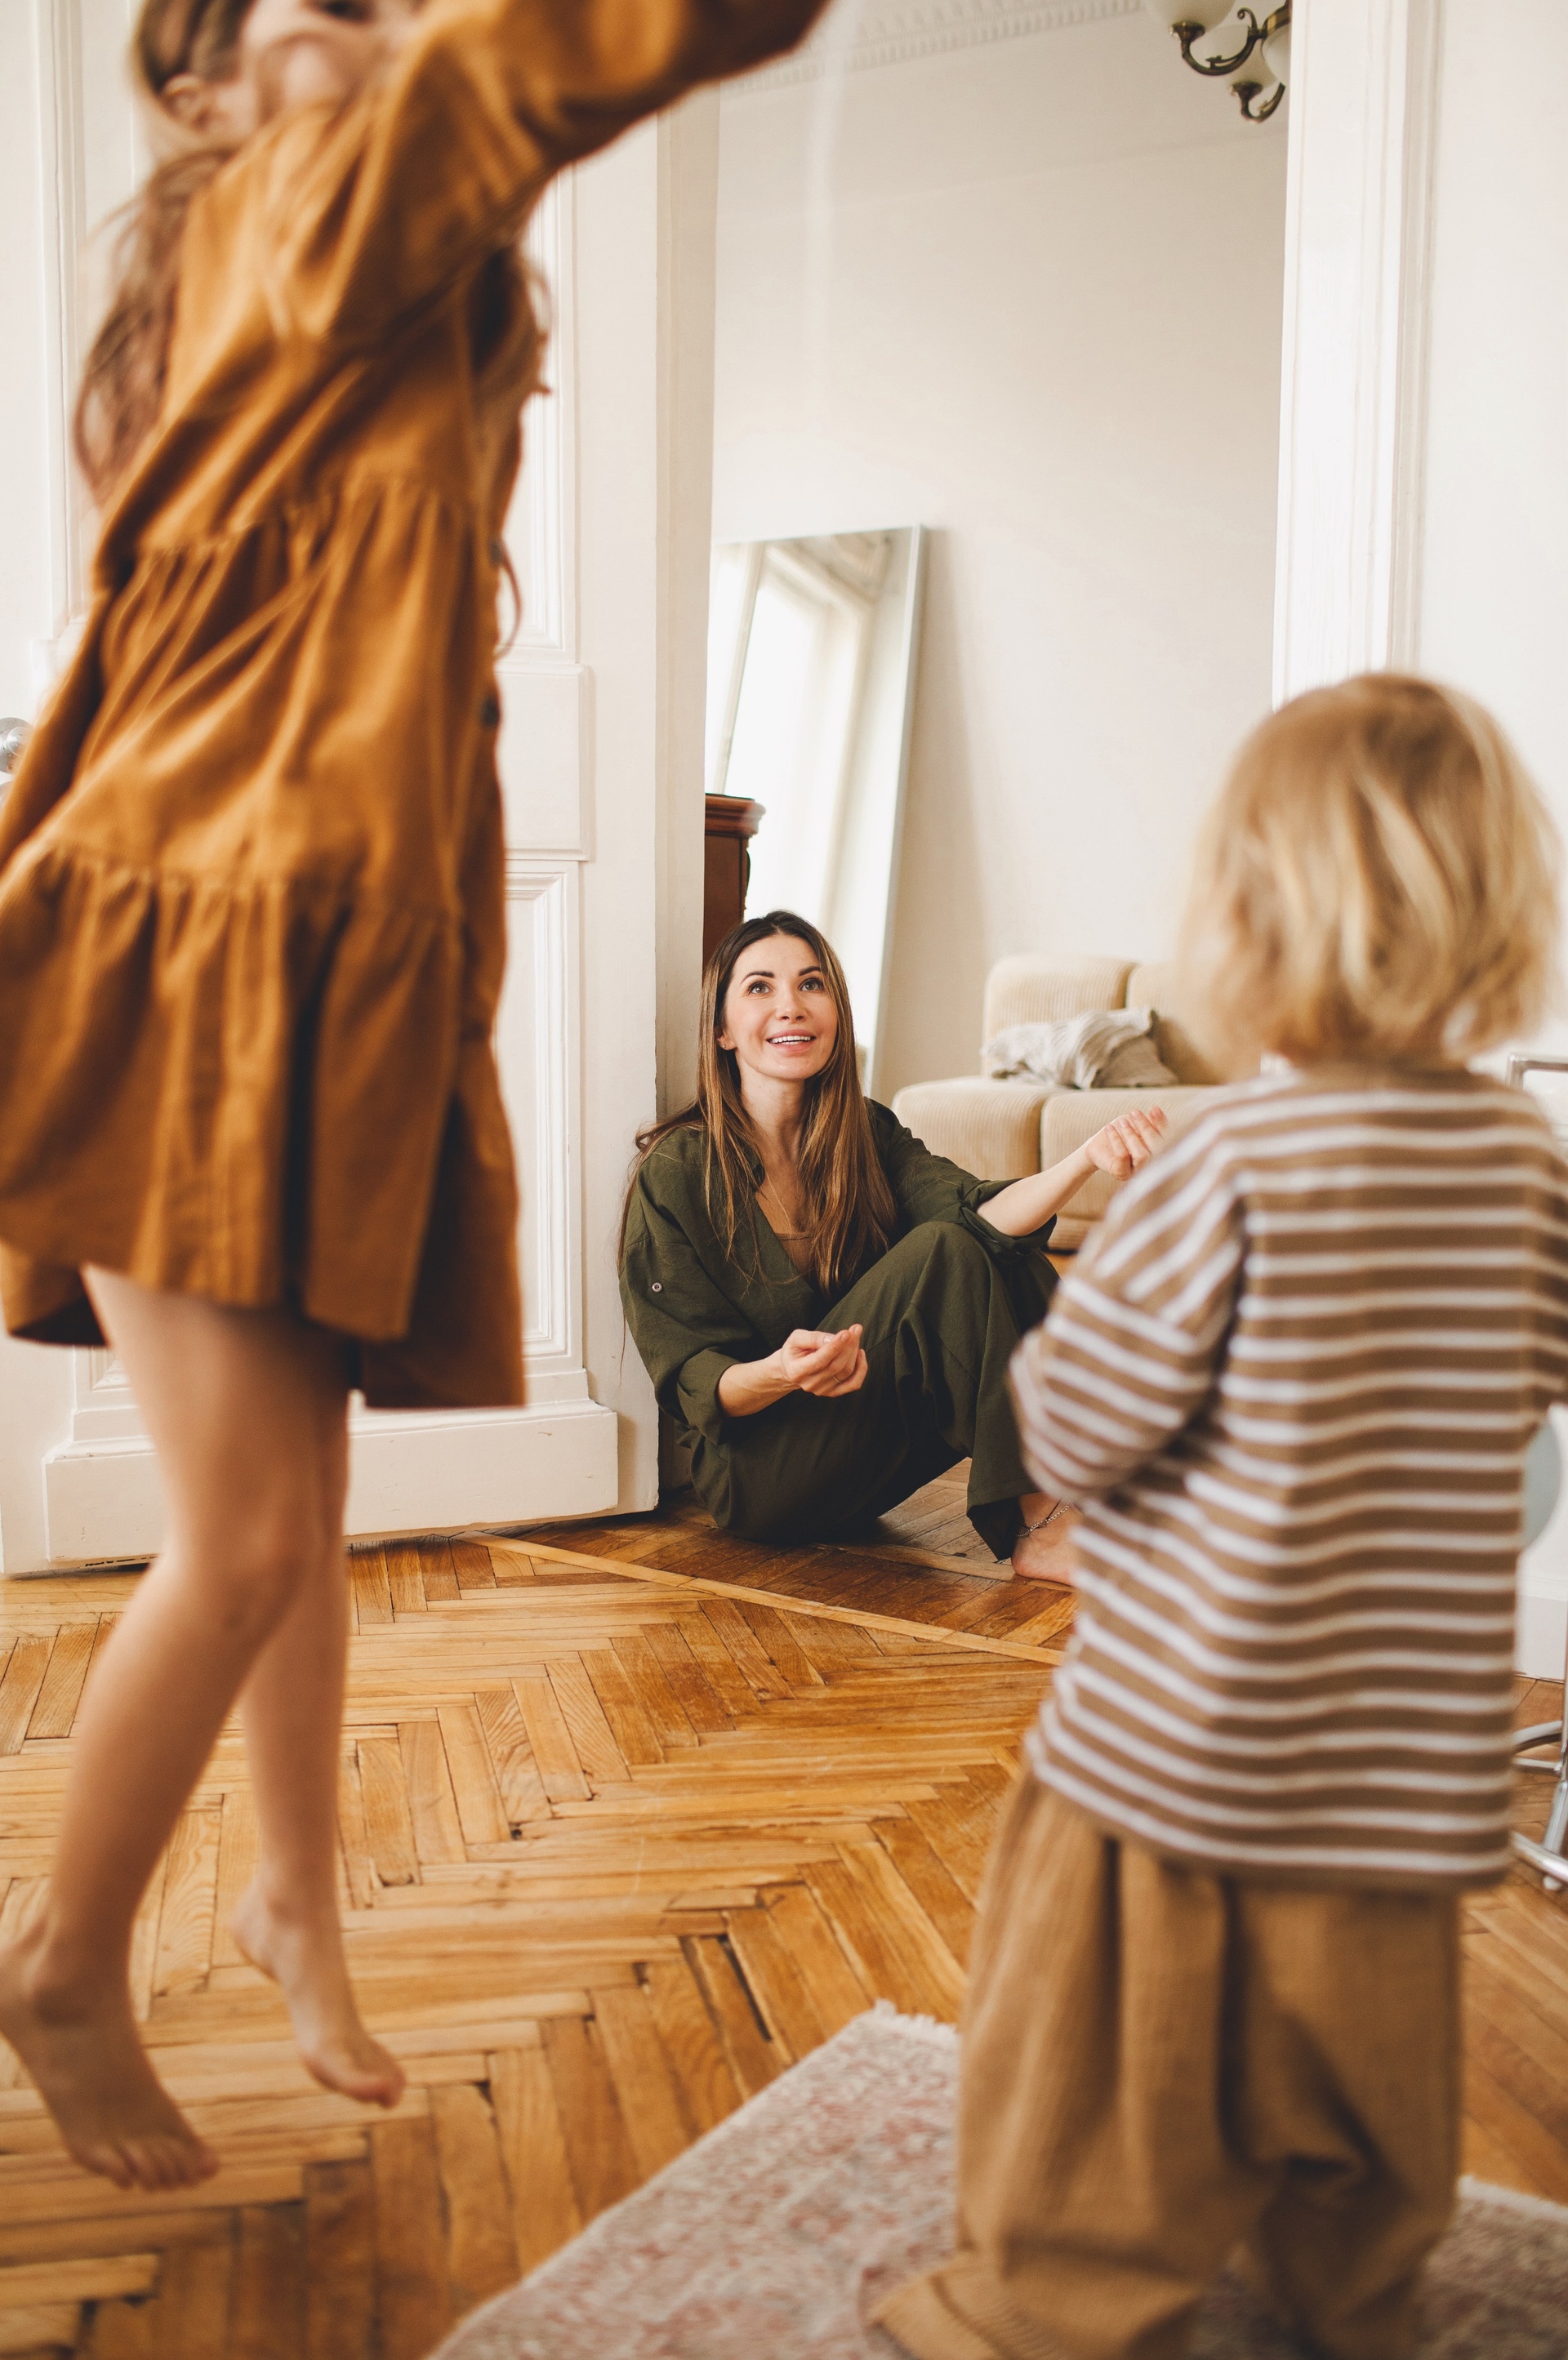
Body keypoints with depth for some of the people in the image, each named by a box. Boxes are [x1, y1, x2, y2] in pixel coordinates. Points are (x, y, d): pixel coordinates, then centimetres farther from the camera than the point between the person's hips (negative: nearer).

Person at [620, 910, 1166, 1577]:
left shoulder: (868, 1135, 2)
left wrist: (1088, 1158, -38)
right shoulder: (673, 1172, -13)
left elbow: (980, 1214, -18)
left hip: (870, 1470, 6)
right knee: (939, 1254, -24)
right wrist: (783, 1372, -37)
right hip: (759, 1479, -5)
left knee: (1008, 1253, -17)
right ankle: (1031, 1525, -24)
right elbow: (693, 1383, -14)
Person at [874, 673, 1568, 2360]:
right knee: (1364, 2058, 25)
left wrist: (1096, 1265, 2)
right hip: (1410, 1745, 6)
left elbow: (1078, 1431, -15)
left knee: (1115, 2070, 12)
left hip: (1182, 1745, -6)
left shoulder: (1236, 1167, -21)